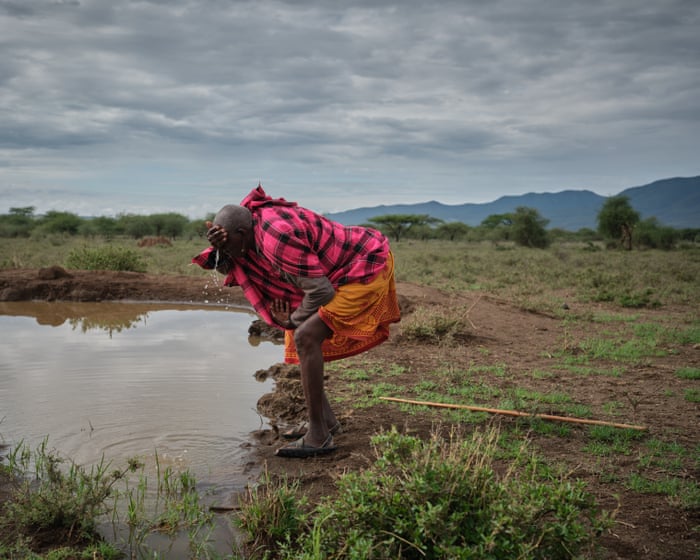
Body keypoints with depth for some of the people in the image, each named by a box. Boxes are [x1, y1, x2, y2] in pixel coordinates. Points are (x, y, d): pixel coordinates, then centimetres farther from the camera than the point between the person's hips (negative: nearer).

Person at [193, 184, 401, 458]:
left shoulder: (277, 237, -29)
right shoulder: (253, 219, 0)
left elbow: (320, 291, -26)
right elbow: (225, 266, 10)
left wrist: (292, 320, -8)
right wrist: (216, 247, -13)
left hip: (366, 269, -11)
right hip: (347, 272, 11)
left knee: (306, 337, -20)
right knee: (299, 337, 15)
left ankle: (319, 436, -14)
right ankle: (326, 420, 23)